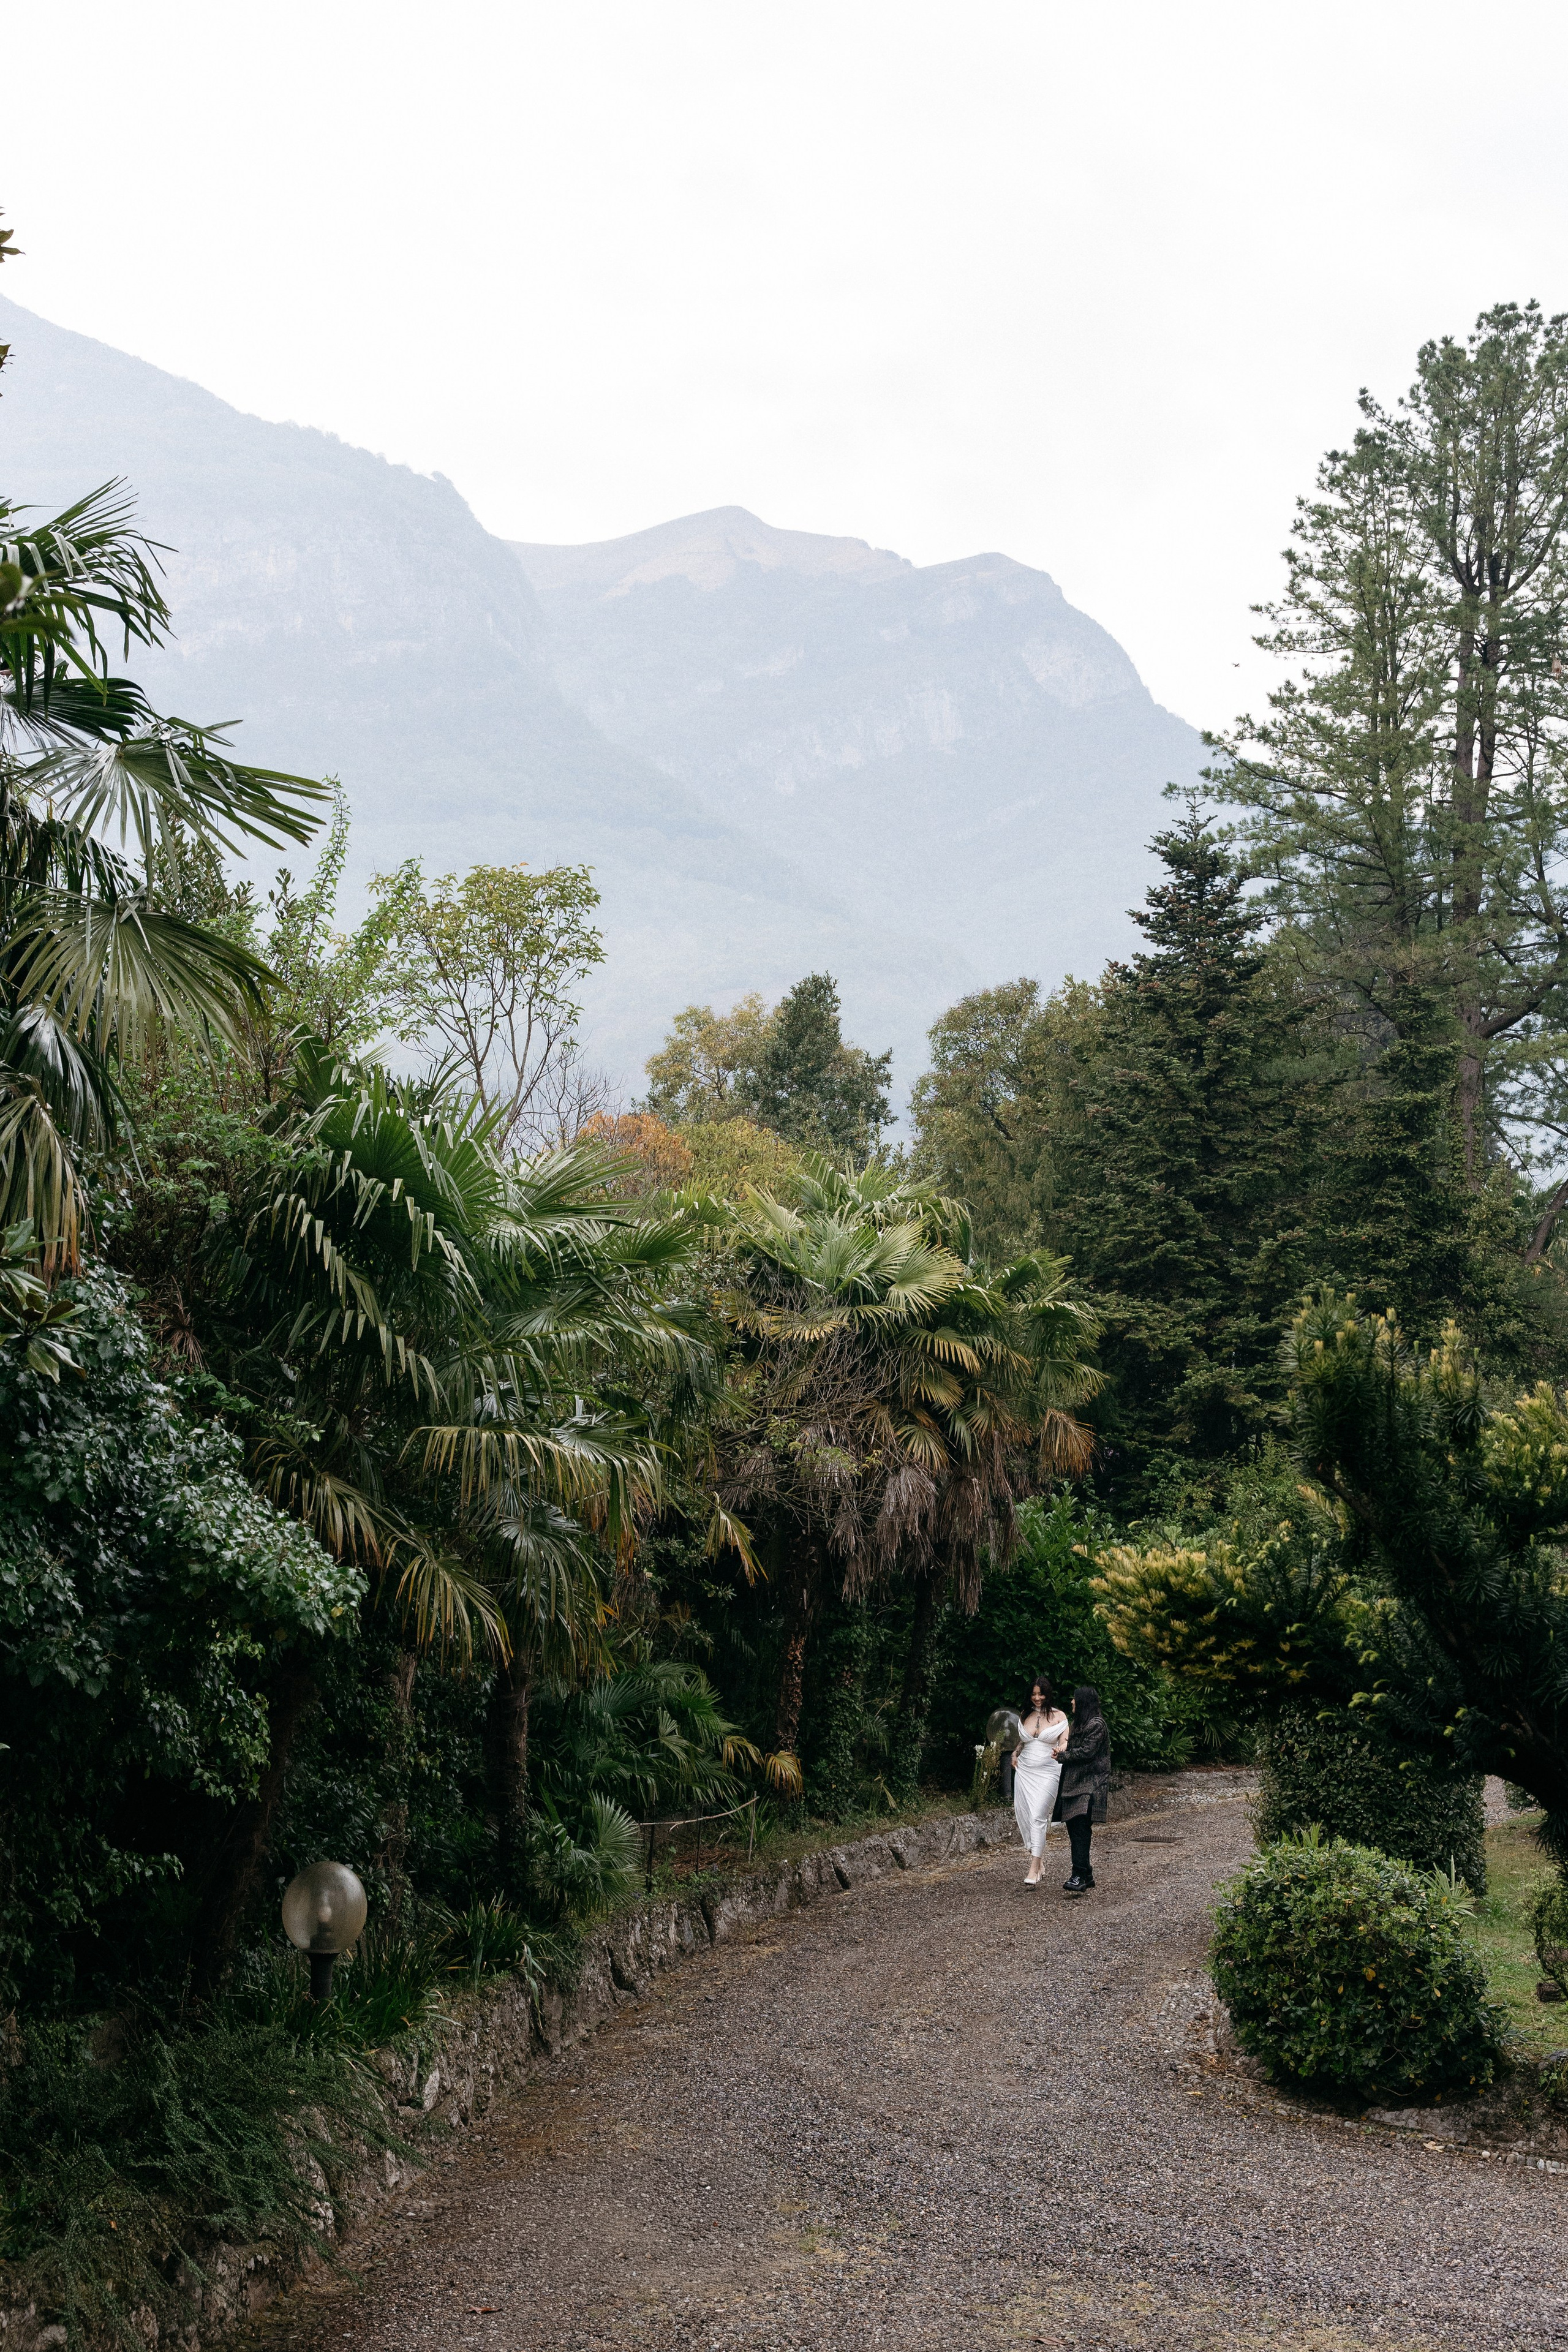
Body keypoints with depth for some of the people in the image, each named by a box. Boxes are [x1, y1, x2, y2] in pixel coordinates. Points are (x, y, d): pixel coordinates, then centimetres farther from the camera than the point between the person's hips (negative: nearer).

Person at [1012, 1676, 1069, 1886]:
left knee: (1038, 1817, -14)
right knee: (1024, 1816, 1)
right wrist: (1015, 1753, 9)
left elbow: (1065, 1744, -9)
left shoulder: (1058, 1716, -2)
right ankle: (1039, 1860, 16)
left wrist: (1059, 1751, -31)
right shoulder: (1025, 1716, 11)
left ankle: (1034, 1869, -15)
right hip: (1024, 1772, 5)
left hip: (1048, 1772, -5)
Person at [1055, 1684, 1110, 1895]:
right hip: (1074, 1783, 10)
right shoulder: (1081, 1723, 20)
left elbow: (1086, 1752, -17)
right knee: (1074, 1828, 10)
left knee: (1080, 1831, -15)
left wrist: (1063, 1756, -6)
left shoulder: (1096, 1725, -11)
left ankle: (1080, 1878, -18)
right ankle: (1086, 1875, 16)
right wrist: (1066, 1746, 4)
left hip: (1088, 1786, -10)